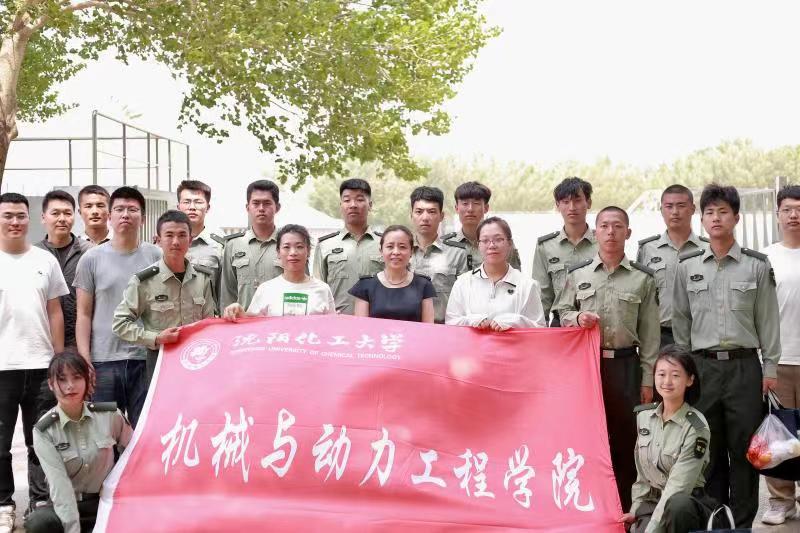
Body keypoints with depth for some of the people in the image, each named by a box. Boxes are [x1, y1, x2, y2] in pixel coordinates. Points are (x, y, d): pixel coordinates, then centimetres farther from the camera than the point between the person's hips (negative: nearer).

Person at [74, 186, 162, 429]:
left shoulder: (155, 256, 6)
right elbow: (84, 314, 5)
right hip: (103, 362, 0)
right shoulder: (92, 259, 5)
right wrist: (84, 360, -3)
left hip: (146, 359, 0)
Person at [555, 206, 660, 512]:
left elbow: (649, 333, 3)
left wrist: (647, 379, -1)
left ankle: (624, 510, 14)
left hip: (625, 364, -1)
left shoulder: (643, 279, 4)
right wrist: (577, 318, -10)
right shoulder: (577, 274, 8)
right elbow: (561, 313, 13)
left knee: (625, 437, 4)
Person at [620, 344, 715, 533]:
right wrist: (636, 509, 8)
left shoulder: (696, 428, -15)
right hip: (651, 502, 4)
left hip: (687, 504, -4)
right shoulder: (643, 415, 3)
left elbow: (678, 486, -20)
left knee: (677, 504, -38)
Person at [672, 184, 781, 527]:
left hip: (744, 366, -1)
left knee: (744, 448, 2)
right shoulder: (687, 266, 6)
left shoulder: (757, 265, 3)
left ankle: (742, 522, 13)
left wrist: (770, 367, 1)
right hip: (702, 366, 1)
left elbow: (768, 320, 5)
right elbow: (680, 320, 10)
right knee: (708, 449, 6)